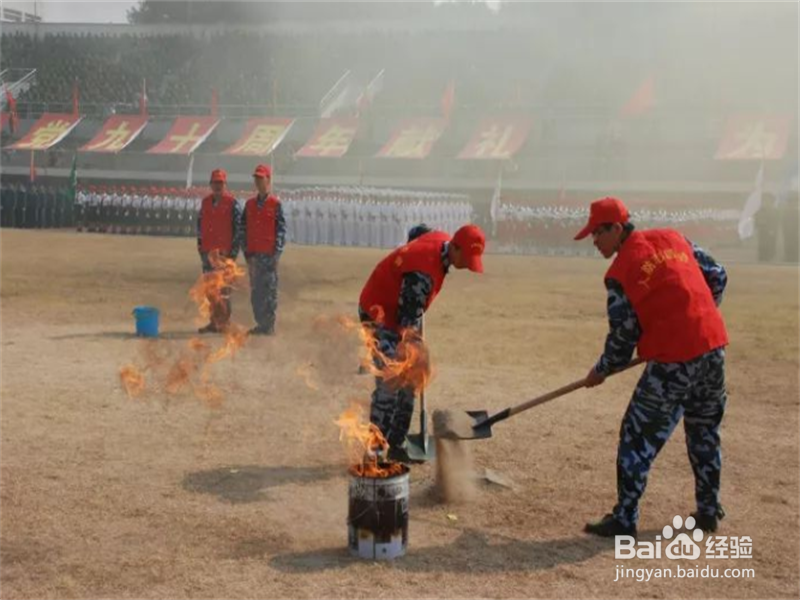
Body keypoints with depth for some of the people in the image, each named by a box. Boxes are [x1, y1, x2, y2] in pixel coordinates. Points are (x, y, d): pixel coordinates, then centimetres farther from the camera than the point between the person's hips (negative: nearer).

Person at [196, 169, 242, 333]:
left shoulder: (232, 204, -4)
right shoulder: (205, 202, 14)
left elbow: (238, 228, -6)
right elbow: (200, 224, 20)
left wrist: (233, 252, -10)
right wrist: (200, 245, 14)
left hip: (224, 252, -6)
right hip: (208, 252, 6)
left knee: (223, 289, -6)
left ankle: (225, 323, 0)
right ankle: (214, 322, 14)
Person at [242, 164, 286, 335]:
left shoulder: (276, 204, -2)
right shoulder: (250, 204, 14)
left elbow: (281, 229, -5)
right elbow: (244, 228, 14)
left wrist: (276, 254, -11)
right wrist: (247, 252, 6)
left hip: (269, 255, -5)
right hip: (254, 255, 5)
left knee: (270, 290, -4)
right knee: (255, 291, 7)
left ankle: (269, 326, 0)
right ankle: (260, 324, 14)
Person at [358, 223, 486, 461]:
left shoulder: (440, 239, -8)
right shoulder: (424, 272, -34)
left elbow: (416, 232, 15)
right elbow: (408, 319, -31)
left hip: (399, 313, 9)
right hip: (379, 315, -9)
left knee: (407, 383, 8)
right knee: (390, 385, -14)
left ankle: (396, 446, 16)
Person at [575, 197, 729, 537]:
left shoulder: (620, 271, -7)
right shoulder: (673, 238, 11)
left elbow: (624, 334, -4)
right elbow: (717, 278, 14)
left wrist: (602, 371, 11)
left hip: (673, 359, -7)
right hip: (714, 345, 7)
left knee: (639, 436, 3)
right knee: (705, 433, 22)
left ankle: (624, 520, 5)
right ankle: (708, 512, 31)